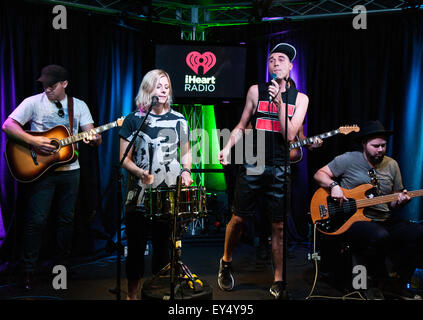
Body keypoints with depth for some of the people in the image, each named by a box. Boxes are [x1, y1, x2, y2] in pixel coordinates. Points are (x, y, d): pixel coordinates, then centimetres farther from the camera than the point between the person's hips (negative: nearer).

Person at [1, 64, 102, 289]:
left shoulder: (79, 106, 6)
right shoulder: (33, 102, -2)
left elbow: (93, 136, 0)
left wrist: (94, 138, -25)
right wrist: (33, 141, -22)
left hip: (70, 170, 3)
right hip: (41, 169, -3)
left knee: (67, 219, 9)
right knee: (36, 220, -2)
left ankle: (62, 265, 23)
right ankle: (29, 271, 11)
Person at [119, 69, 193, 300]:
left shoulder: (178, 120, 8)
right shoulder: (134, 120, 3)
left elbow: (186, 153, 16)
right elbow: (124, 158, 2)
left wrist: (186, 171, -4)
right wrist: (139, 172, -16)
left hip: (169, 194, 1)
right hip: (139, 193, -1)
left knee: (162, 244, 7)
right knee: (136, 245, 4)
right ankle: (132, 294, 19)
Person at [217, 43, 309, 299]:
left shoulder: (300, 98, 6)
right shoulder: (256, 91, 6)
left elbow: (290, 135, -5)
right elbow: (241, 126, 12)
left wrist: (279, 102, -11)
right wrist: (227, 147, -3)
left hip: (280, 170, 0)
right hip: (252, 166, 0)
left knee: (280, 225, 3)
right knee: (239, 219, 5)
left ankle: (278, 282, 16)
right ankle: (226, 262, 32)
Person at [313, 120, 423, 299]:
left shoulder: (391, 165, 13)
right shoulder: (349, 160, -1)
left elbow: (392, 203, 18)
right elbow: (319, 174, 2)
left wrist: (399, 201, -5)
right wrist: (334, 186, -16)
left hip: (385, 220, 6)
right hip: (354, 219, -5)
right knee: (379, 236, -36)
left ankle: (396, 284, 0)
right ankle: (379, 282, -7)